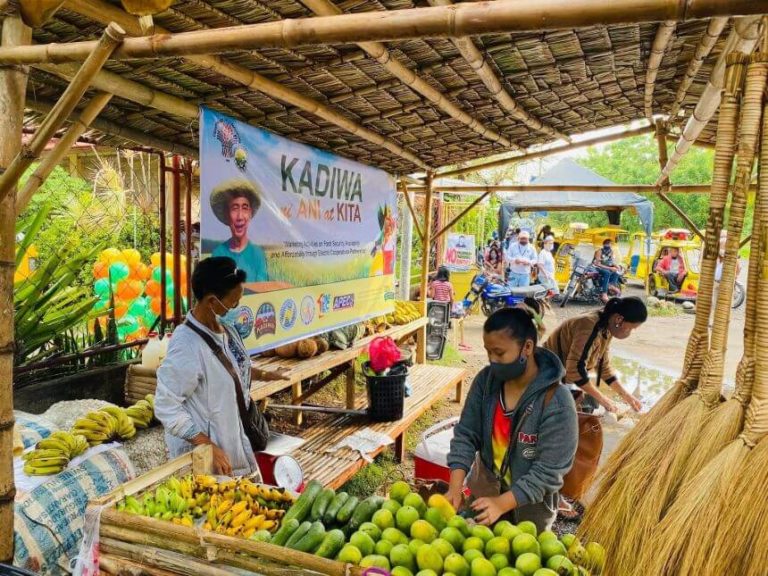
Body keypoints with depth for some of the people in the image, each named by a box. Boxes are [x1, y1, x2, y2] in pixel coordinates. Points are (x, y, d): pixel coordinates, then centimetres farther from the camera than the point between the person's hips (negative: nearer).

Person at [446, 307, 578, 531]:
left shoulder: (556, 403, -26)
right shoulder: (486, 380, -12)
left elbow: (548, 471, -24)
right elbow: (466, 434, -8)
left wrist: (502, 503, -30)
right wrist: (455, 487, -18)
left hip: (529, 507, -4)